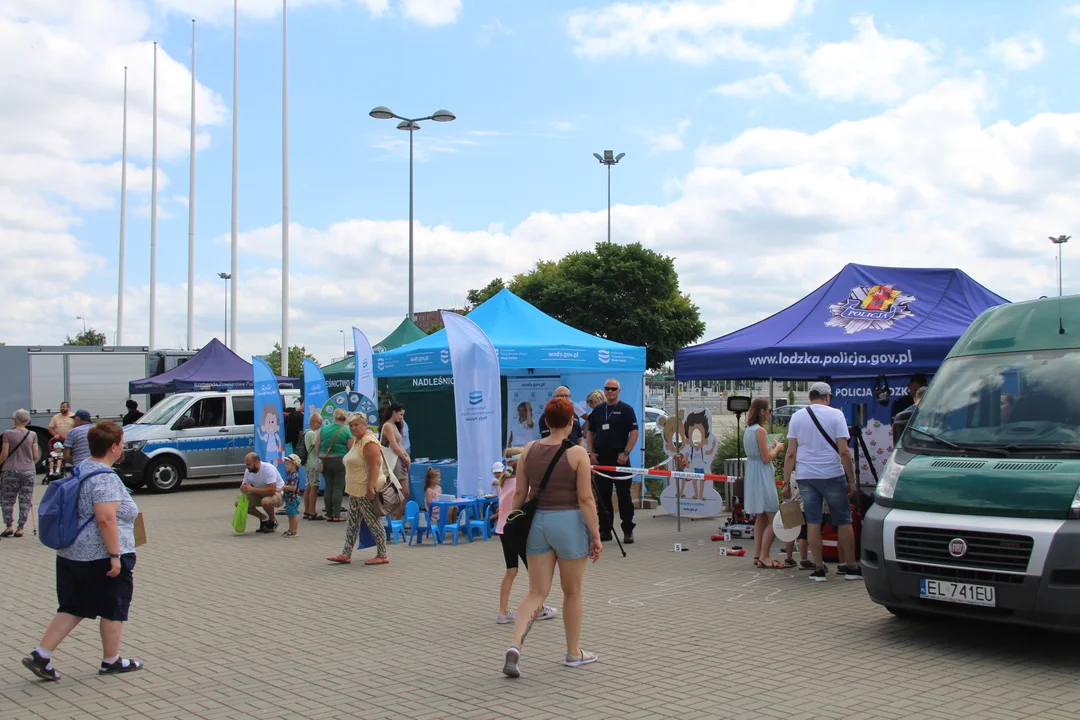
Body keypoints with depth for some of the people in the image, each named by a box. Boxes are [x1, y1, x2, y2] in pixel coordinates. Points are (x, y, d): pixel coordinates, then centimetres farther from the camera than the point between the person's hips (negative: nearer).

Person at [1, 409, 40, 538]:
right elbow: (36, 456, 2)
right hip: (28, 471, 2)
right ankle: (20, 528, 5)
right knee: (25, 501, 6)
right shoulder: (32, 435, 1)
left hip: (10, 471, -2)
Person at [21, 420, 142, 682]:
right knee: (114, 608, 7)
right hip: (101, 556, -9)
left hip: (71, 553, 9)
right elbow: (106, 518, -27)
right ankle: (111, 661, 18)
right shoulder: (106, 478, -19)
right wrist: (115, 555, -22)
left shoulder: (82, 468, 11)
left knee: (72, 608, 15)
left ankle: (40, 655, 9)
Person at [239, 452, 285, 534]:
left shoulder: (268, 469, -29)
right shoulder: (248, 471, -8)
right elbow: (245, 486, 4)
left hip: (277, 492, -7)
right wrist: (243, 488, -22)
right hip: (260, 494, 7)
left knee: (265, 501, -39)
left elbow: (272, 490, -36)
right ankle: (264, 519, 9)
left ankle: (273, 521, -7)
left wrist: (252, 489, -34)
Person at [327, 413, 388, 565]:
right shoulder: (357, 441, 14)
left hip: (367, 491, -10)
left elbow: (375, 465, -24)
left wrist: (370, 487, -28)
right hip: (356, 490, 10)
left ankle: (382, 556, 5)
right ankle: (346, 554, 19)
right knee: (352, 523, 13)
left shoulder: (368, 441, -17)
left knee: (374, 523, -3)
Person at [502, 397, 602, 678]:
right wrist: (596, 536, -7)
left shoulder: (528, 450, 2)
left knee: (536, 592, 9)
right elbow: (586, 499, -12)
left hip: (537, 521, 4)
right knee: (572, 591, 13)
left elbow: (519, 493, 5)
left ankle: (516, 645, -12)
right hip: (569, 521, -3)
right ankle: (573, 653, 27)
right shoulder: (577, 453, -10)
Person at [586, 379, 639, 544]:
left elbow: (634, 432, -7)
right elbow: (590, 432, 17)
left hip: (620, 459, -5)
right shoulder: (597, 411, 12)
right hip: (601, 459, 5)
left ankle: (628, 530, 2)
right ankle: (605, 529, 14)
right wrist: (591, 452, 5)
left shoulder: (626, 409, -1)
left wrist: (626, 453, -14)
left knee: (624, 495, -3)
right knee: (603, 496, 7)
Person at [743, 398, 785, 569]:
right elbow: (766, 458, -17)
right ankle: (764, 557, -7)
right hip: (762, 475, -10)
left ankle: (758, 555, 16)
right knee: (773, 518, -7)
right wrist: (777, 448, -1)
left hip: (751, 474, 10)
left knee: (761, 517, 15)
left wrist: (773, 450, 16)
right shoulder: (761, 431, -16)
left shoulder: (748, 430, 12)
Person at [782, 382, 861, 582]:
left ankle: (819, 568, 6)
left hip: (805, 476, 3)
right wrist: (851, 480, -3)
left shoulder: (797, 417, 6)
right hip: (832, 475, -2)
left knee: (813, 522, 5)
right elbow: (843, 451, -8)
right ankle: (850, 566, 12)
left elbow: (791, 453, 2)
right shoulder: (835, 414, -2)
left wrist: (786, 482, 6)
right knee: (843, 521, 8)